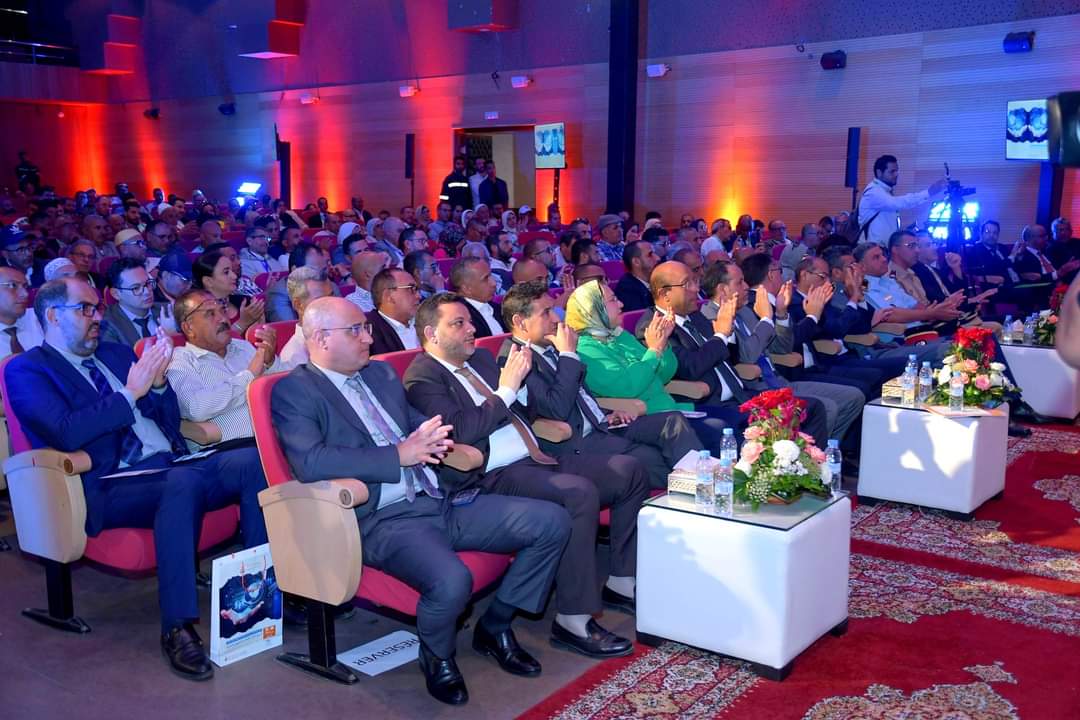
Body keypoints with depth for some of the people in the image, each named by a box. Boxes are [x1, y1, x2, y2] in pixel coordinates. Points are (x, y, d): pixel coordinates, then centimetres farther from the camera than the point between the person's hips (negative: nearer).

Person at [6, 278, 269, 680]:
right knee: (183, 482, -38)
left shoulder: (116, 354, 24)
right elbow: (67, 433, -13)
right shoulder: (26, 370, 5)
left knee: (250, 460, -22)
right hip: (111, 488, -6)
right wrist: (130, 393, -13)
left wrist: (158, 383, 2)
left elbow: (169, 420, 21)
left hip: (172, 465, 6)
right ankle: (177, 628, -35)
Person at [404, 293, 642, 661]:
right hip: (495, 476, -9)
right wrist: (505, 391, -14)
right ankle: (573, 621, -24)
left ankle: (622, 582, 12)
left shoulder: (481, 358, 21)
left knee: (630, 469, 2)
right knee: (579, 492, -33)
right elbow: (461, 431, -20)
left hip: (536, 460, 10)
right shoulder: (422, 378, -5)